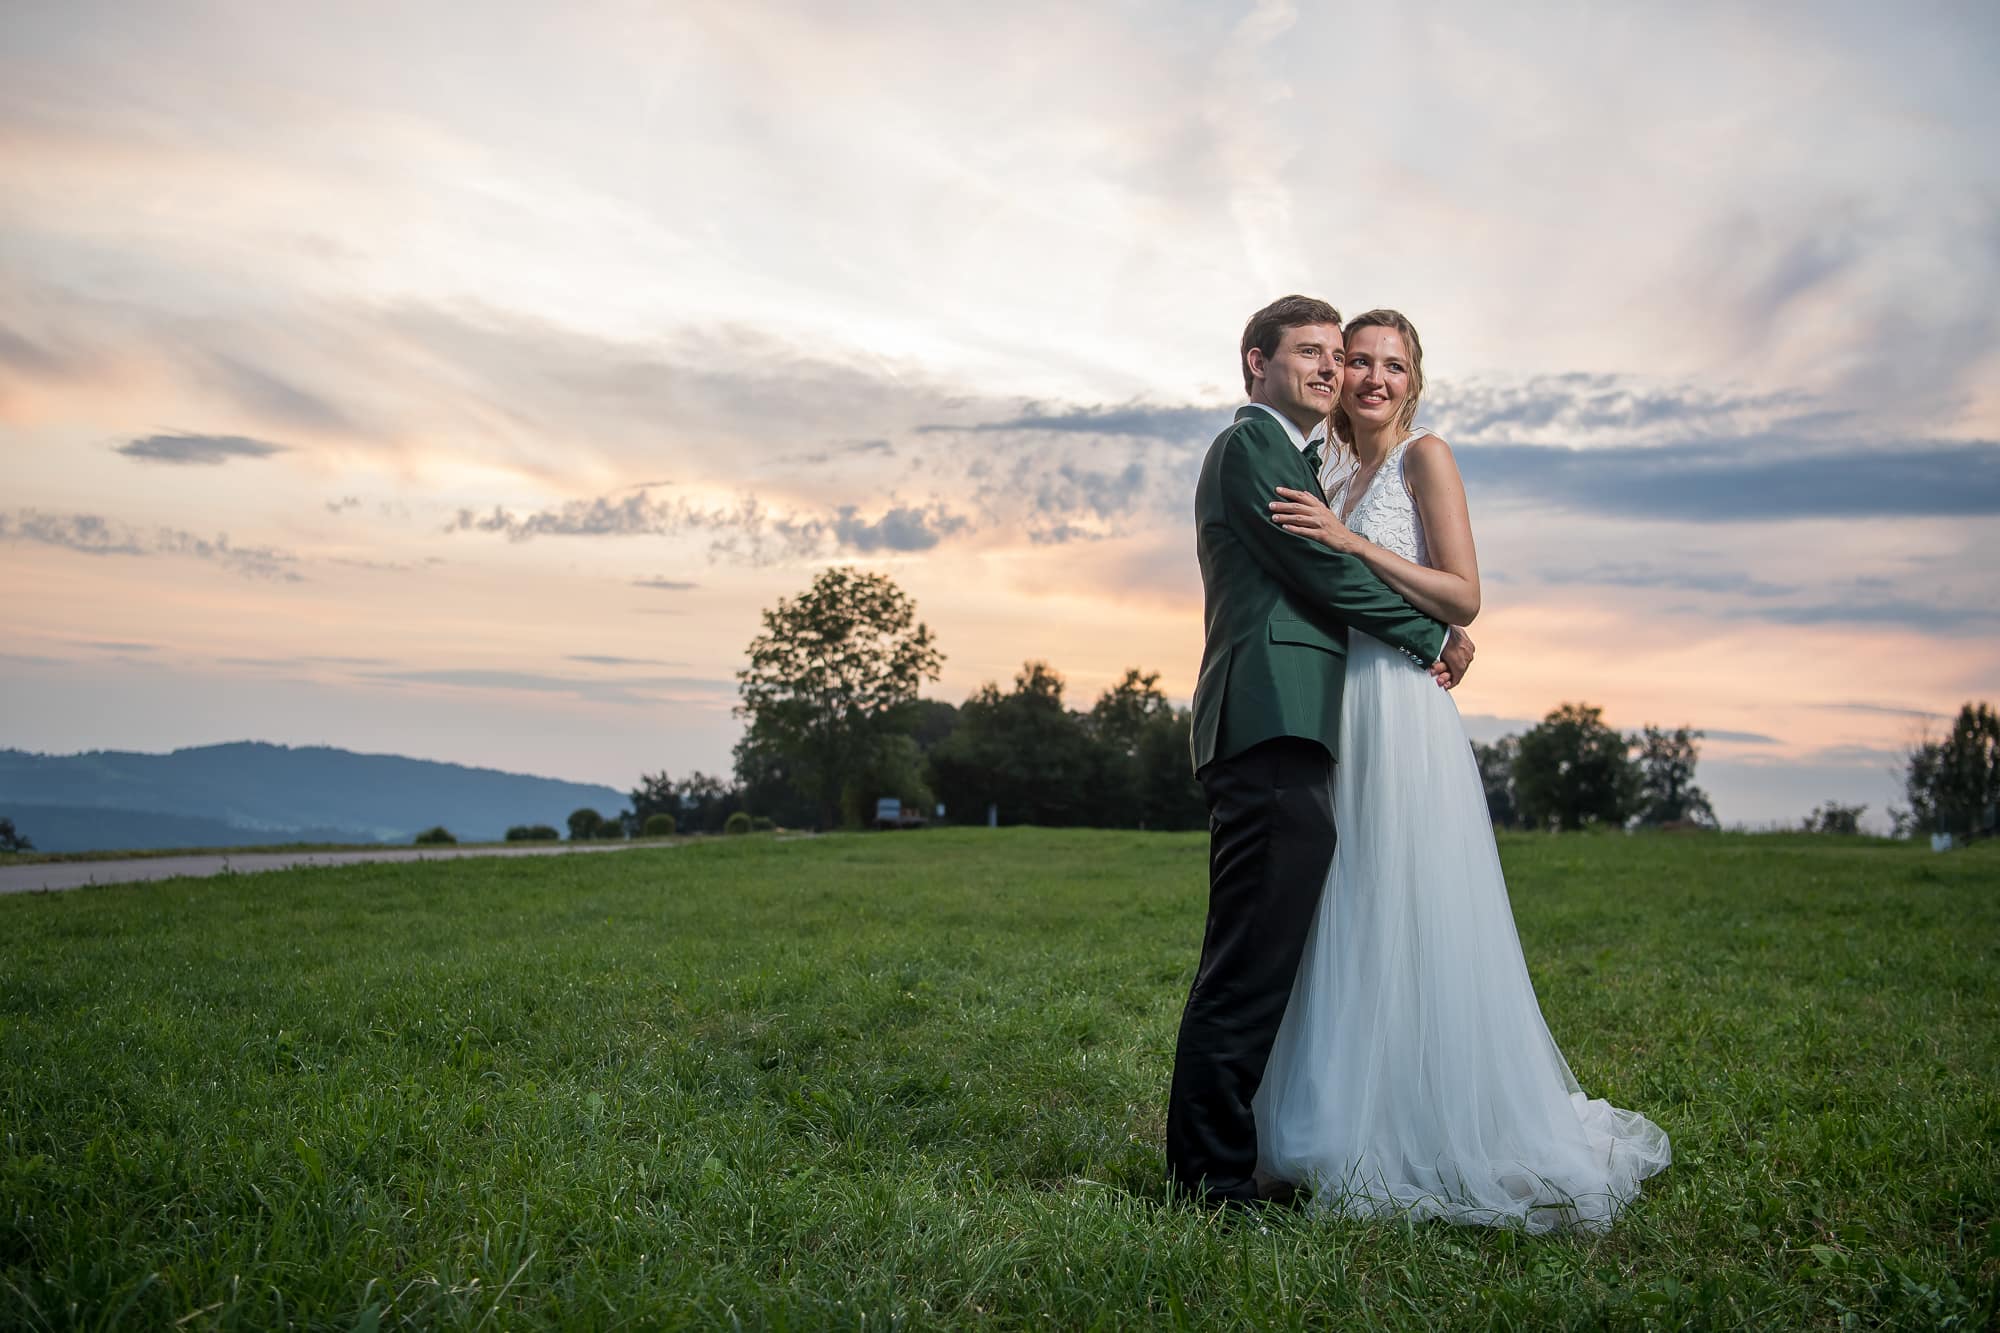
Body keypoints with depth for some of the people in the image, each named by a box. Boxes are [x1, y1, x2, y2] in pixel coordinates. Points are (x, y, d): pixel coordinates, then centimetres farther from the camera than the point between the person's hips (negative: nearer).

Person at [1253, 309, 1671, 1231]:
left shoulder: (1425, 456, -1)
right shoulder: (1332, 475, 17)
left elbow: (1463, 598, -11)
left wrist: (1349, 542, -16)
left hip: (1401, 716, -7)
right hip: (1335, 718, 7)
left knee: (1414, 932, -5)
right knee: (1342, 936, 8)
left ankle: (1443, 1144, 6)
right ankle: (1356, 1136, 17)